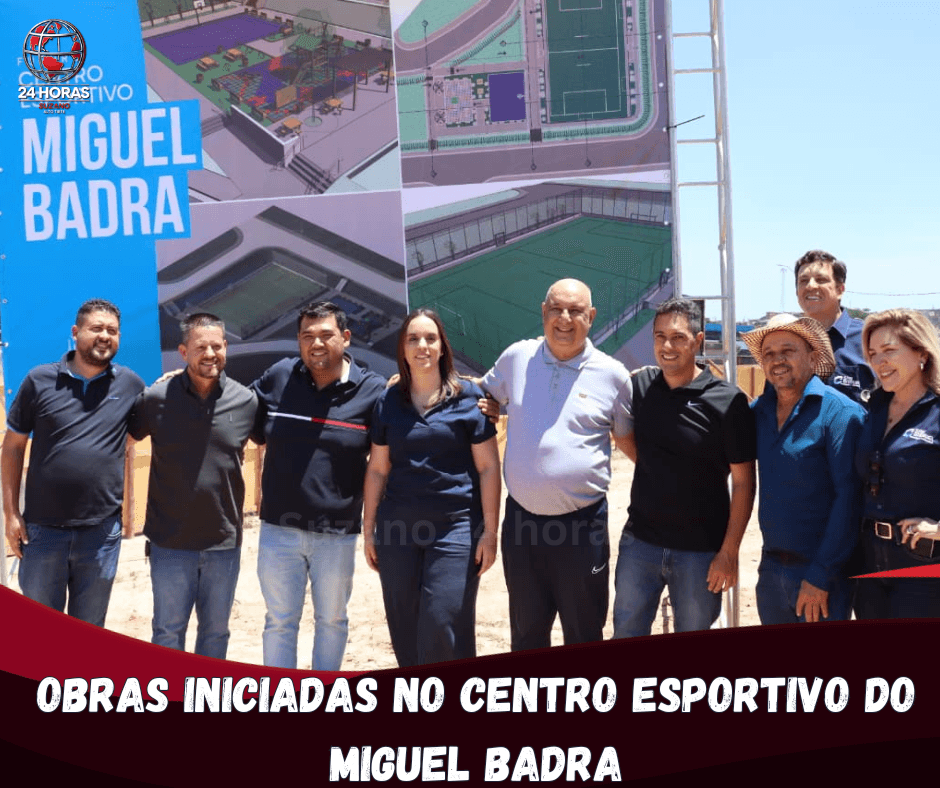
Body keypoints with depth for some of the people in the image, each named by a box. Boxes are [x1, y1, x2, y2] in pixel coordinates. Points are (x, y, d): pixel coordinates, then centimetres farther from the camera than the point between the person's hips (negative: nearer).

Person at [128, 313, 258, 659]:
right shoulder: (155, 399, -7)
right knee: (168, 631, 10)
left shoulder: (246, 401, -4)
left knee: (215, 631, 15)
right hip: (170, 540, -1)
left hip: (225, 540, 1)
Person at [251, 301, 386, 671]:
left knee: (331, 620, 18)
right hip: (279, 530, 1)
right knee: (279, 622, 10)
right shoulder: (276, 378, -1)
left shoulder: (373, 390, -8)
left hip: (338, 534, -1)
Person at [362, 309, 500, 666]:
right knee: (404, 630, 8)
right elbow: (377, 469, 13)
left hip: (455, 526, -3)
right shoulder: (389, 401, 9)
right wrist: (368, 528, 11)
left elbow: (488, 467, -1)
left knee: (444, 628, -9)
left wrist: (489, 531, -6)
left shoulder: (468, 396, 0)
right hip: (397, 528, 4)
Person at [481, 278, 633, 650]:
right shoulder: (516, 357, 2)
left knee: (584, 633, 11)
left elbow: (627, 439, 10)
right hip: (521, 519, 2)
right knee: (526, 628, 17)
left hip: (583, 523, -2)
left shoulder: (613, 374, -3)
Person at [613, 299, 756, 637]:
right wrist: (651, 467, 6)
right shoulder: (639, 385, 0)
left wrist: (729, 551, -10)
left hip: (700, 551, -3)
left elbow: (743, 483, -8)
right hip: (639, 542, 3)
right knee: (625, 635, 11)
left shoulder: (728, 401, -11)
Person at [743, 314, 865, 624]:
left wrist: (820, 576, -17)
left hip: (822, 576, -6)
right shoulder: (758, 411, 6)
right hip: (771, 569, 6)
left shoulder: (840, 412, -12)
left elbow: (848, 497, -16)